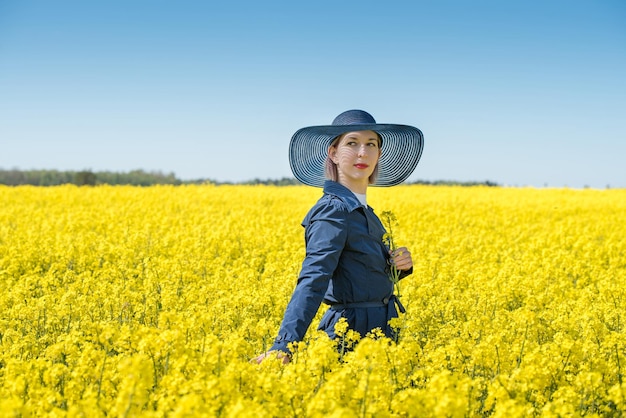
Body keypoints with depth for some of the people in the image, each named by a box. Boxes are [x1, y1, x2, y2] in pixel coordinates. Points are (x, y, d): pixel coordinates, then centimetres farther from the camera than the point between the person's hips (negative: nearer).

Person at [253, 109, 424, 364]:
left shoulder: (361, 209, 8)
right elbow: (313, 280, -28)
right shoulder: (334, 210, -17)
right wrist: (283, 346, -38)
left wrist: (400, 265, -4)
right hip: (353, 333, -8)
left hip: (376, 331, 8)